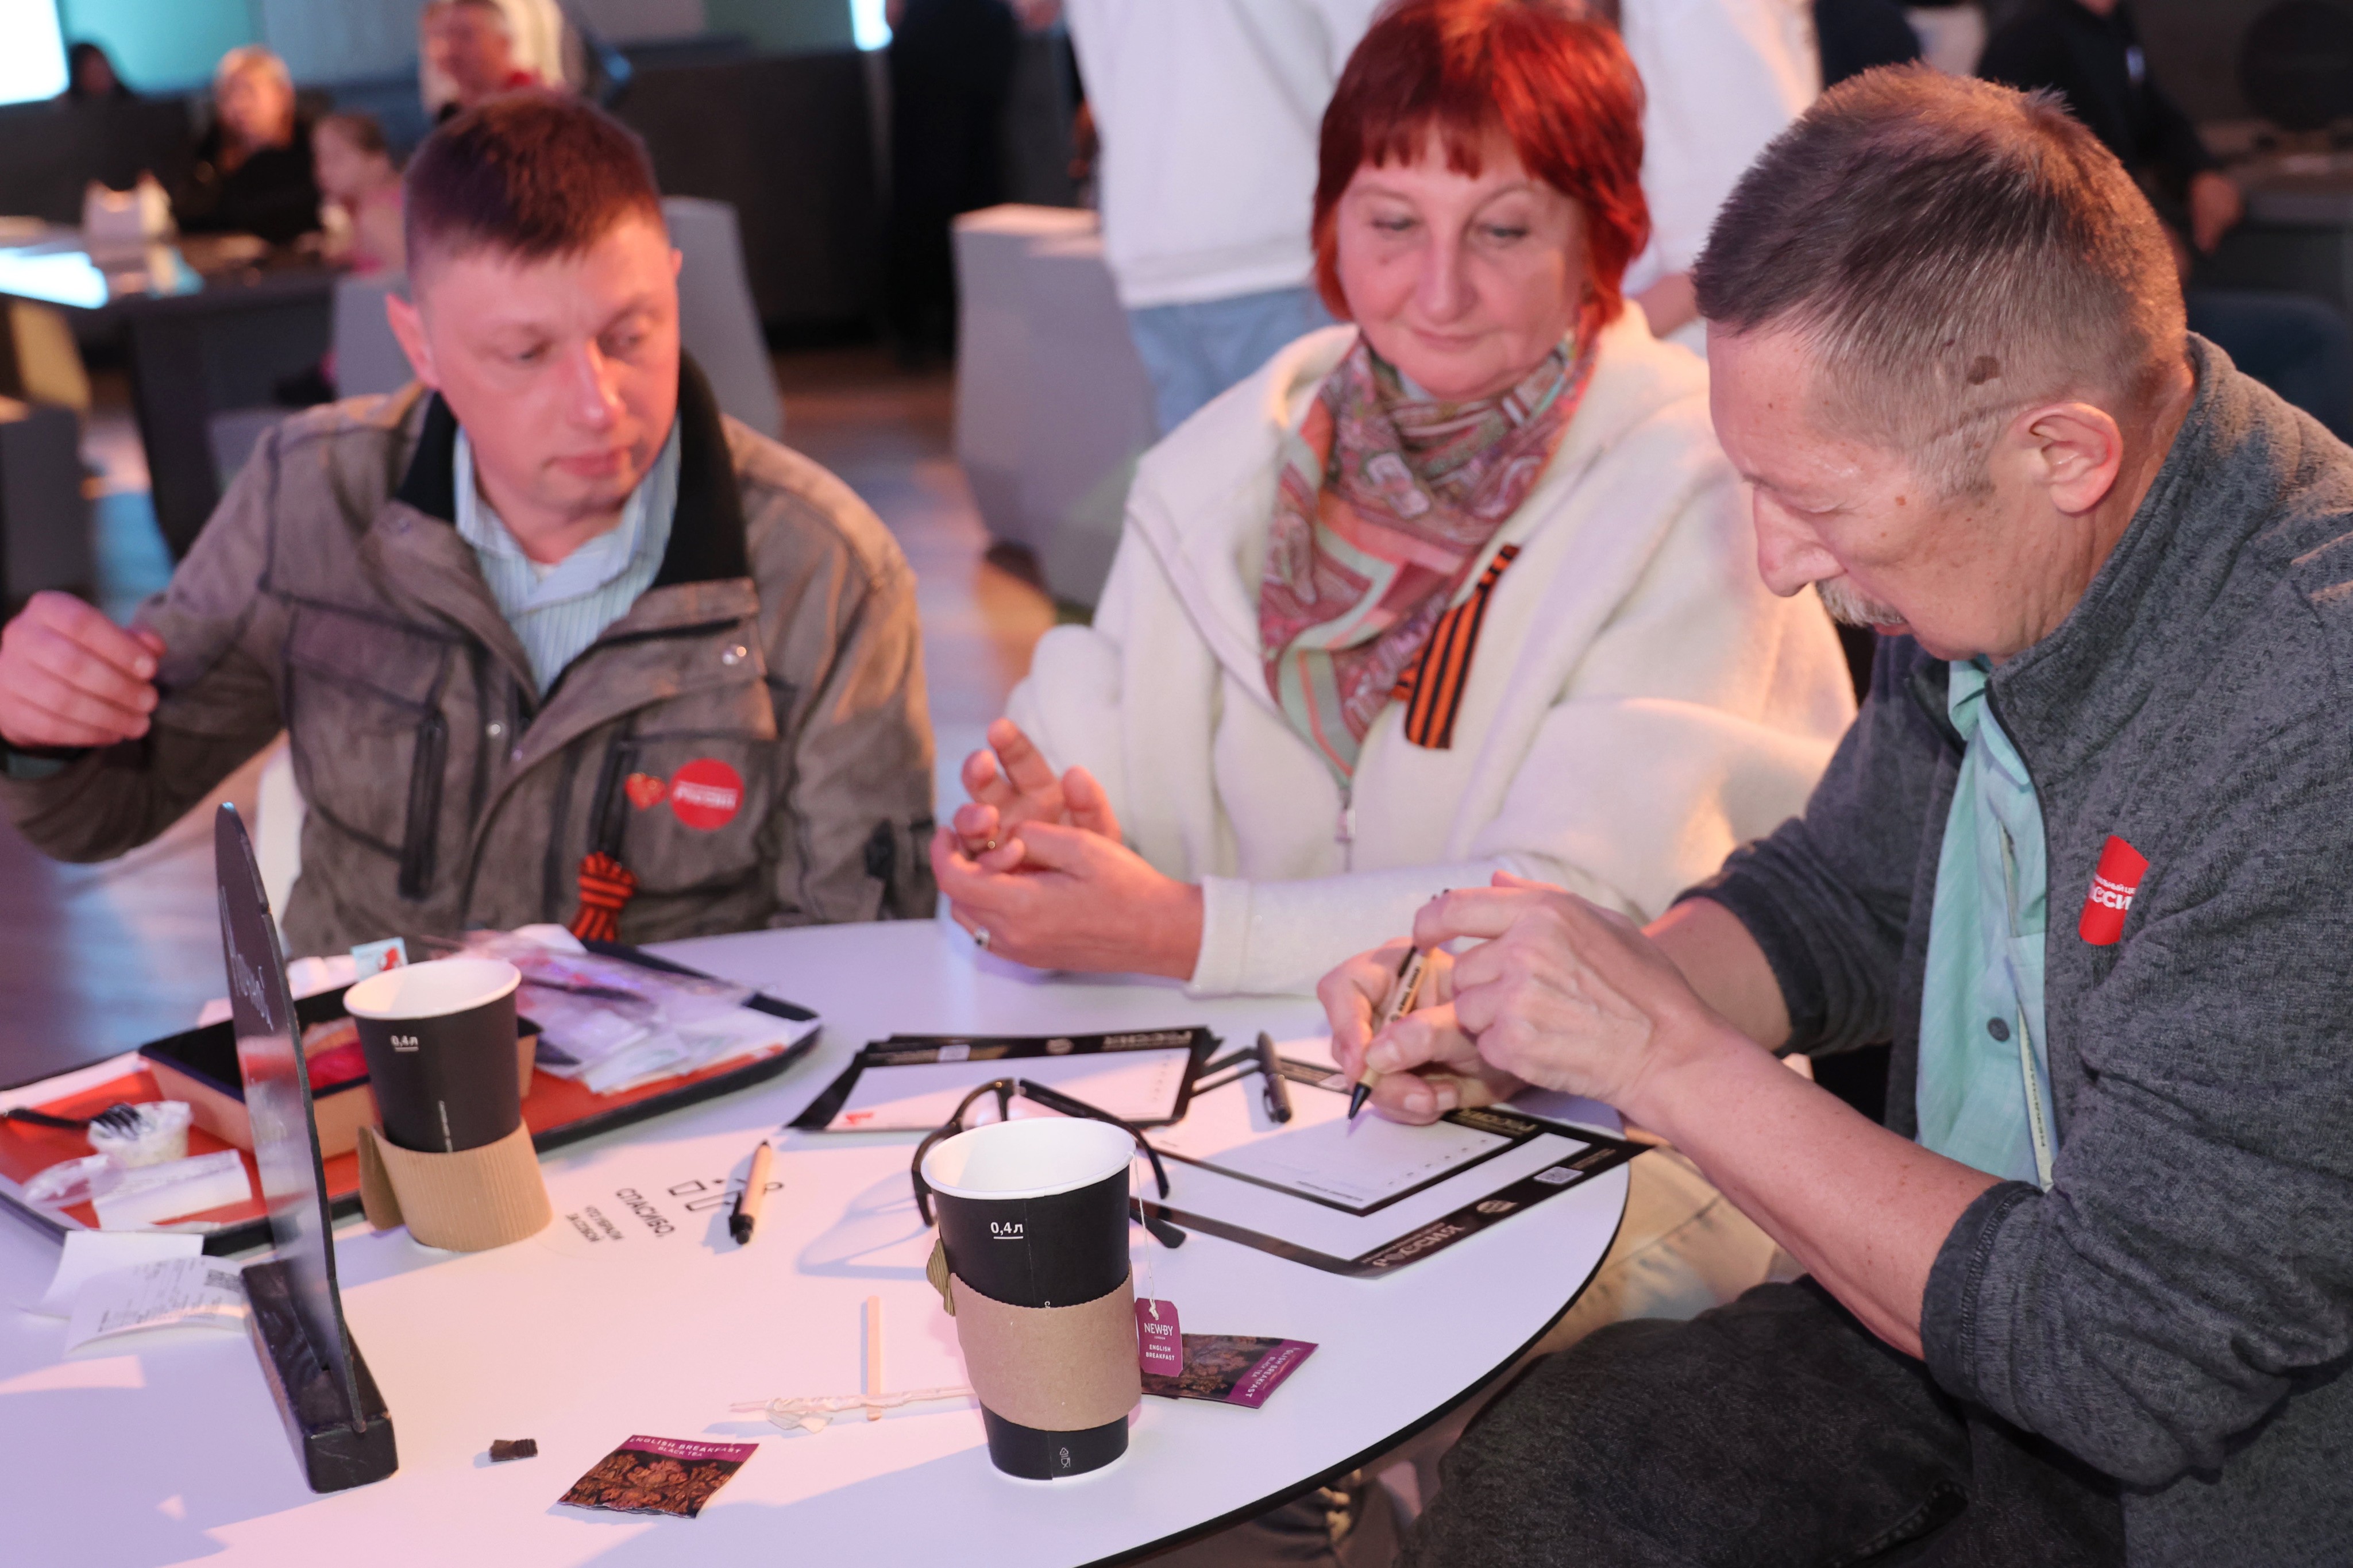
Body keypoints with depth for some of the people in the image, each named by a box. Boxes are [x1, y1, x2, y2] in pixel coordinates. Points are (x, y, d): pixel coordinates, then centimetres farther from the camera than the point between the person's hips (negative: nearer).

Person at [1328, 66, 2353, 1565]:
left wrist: (1669, 1055, -24)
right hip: (1965, 1311, 7)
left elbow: (2135, 1360, -29)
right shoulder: (2005, 559, -6)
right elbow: (1847, 892, 11)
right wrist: (1514, 1020, -6)